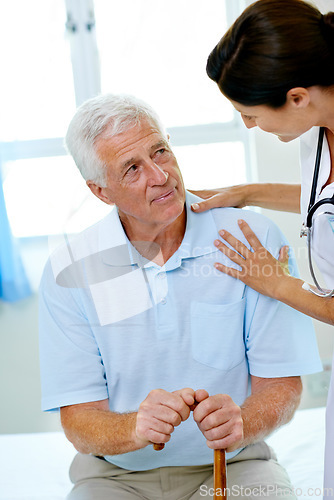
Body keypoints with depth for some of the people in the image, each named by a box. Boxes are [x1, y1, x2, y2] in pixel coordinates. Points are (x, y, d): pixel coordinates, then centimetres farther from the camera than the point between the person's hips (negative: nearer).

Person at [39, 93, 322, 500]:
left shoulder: (252, 238, -8)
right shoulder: (68, 272, -8)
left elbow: (281, 384, -8)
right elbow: (78, 420, -9)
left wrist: (239, 423, -30)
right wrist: (135, 428, -31)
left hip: (231, 465, 0)